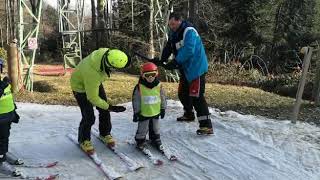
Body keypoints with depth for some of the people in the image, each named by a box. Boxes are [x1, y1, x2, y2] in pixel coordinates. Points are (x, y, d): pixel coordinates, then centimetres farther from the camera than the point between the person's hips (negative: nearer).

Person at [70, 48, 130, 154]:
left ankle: (105, 133, 32)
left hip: (96, 82, 7)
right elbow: (93, 98, -29)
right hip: (81, 86, -7)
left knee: (104, 111, 9)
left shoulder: (106, 52, -28)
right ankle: (84, 140, 20)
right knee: (89, 117, -6)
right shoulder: (92, 74, -44)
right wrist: (110, 107, -24)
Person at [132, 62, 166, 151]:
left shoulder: (159, 86, -7)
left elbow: (163, 98, 5)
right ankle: (140, 141, 28)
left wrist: (163, 109, 8)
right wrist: (136, 112, -7)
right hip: (143, 113, -3)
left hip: (155, 112, 3)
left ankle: (155, 140, 38)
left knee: (155, 128, 20)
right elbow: (136, 100, -9)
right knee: (142, 128, 9)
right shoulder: (139, 87, -16)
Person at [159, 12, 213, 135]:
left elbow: (188, 50, -29)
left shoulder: (189, 31, -18)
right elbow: (168, 48, 11)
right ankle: (189, 115, 42)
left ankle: (206, 126, -16)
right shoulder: (173, 33, 11)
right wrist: (162, 60, -5)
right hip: (185, 68, 10)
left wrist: (175, 62, -29)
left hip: (196, 67, -10)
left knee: (196, 95, -16)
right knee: (182, 93, 19)